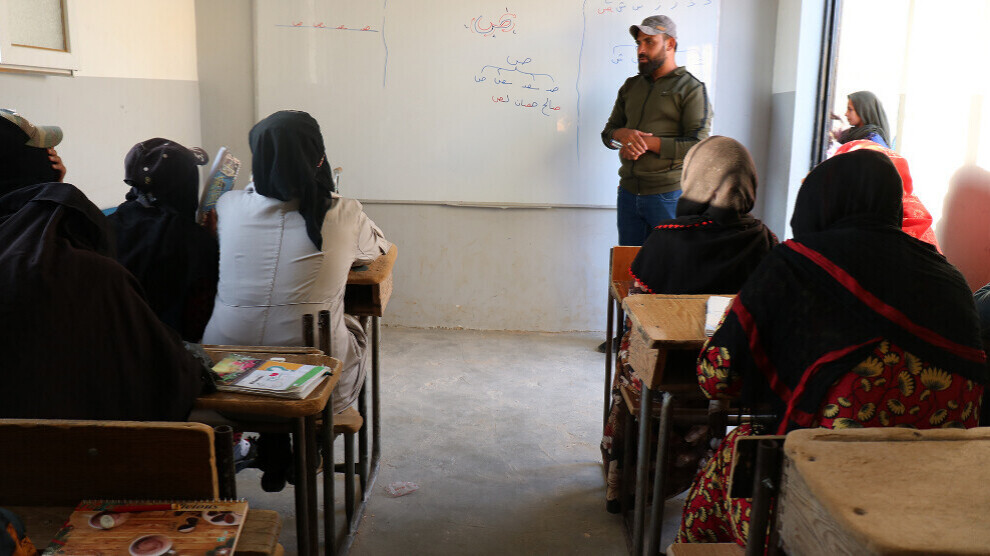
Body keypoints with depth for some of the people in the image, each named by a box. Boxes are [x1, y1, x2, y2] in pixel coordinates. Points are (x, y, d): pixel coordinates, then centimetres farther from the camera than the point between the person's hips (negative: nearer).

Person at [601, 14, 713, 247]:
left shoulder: (691, 88, -3)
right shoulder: (631, 86, 16)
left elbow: (698, 147, -14)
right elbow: (608, 132, 14)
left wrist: (649, 143, -17)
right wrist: (623, 135, -10)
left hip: (667, 195, -5)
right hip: (628, 192, 6)